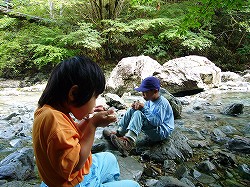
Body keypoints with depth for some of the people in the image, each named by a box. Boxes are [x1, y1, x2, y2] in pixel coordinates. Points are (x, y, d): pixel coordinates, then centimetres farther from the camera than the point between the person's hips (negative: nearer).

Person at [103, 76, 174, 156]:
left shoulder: (162, 103, -22)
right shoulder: (150, 101, 4)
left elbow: (157, 122, -32)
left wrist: (144, 108, -26)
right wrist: (137, 105, -11)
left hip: (161, 132, -9)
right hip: (153, 129, 9)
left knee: (138, 114, -30)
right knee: (132, 110, 4)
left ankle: (129, 143, -43)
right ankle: (119, 133, -4)